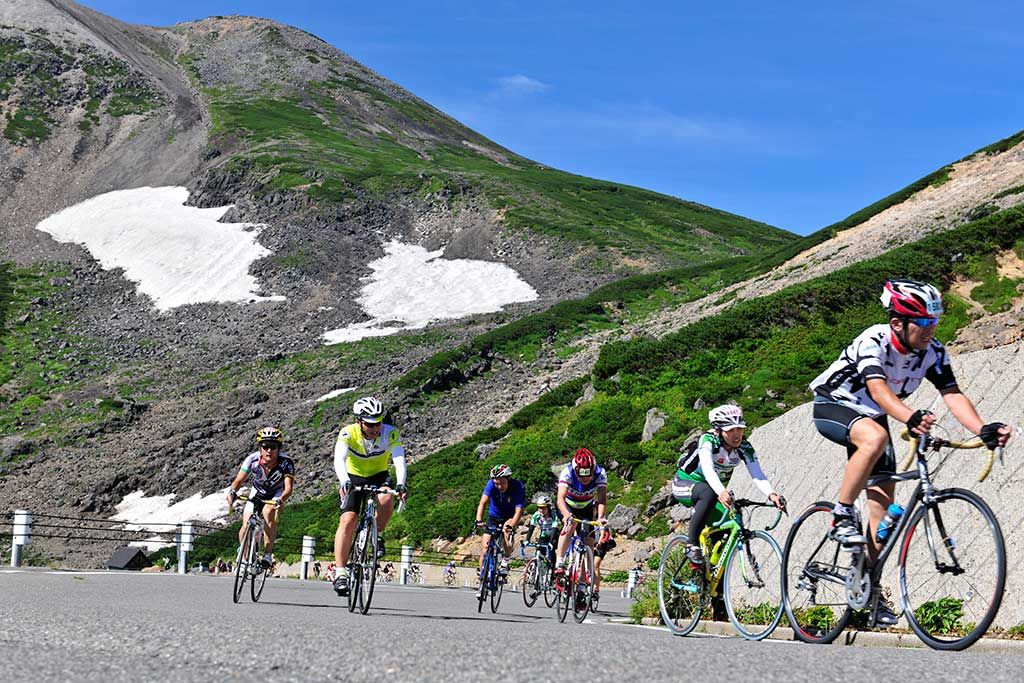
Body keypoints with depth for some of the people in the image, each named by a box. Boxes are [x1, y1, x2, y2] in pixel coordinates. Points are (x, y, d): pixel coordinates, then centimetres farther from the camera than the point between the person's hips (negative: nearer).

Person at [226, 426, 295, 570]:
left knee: (268, 513, -32)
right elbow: (239, 480, -27)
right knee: (246, 526, -12)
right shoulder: (252, 459, -27)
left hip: (277, 493, -2)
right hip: (257, 493, 2)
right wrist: (232, 492, -48)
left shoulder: (285, 462, -31)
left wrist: (281, 500, -58)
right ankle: (243, 551, 18)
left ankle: (268, 555, -26)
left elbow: (288, 487, -38)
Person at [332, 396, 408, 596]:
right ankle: (340, 572, -17)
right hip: (353, 477, -1)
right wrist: (344, 481, -58)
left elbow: (399, 459, -35)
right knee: (348, 520, -20)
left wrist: (401, 483, -54)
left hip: (378, 476, 1)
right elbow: (339, 459, -39)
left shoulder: (390, 433, -23)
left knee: (387, 499, -33)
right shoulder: (348, 433, -25)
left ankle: (378, 534, -5)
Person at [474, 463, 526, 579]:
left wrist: (510, 526, -52)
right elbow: (483, 502, -33)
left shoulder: (518, 487, -28)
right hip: (494, 517, 2)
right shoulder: (492, 484, -23)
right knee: (485, 551, -8)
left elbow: (519, 511, -36)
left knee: (507, 530, -35)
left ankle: (505, 562, -21)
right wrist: (479, 520, -49)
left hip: (509, 517, -2)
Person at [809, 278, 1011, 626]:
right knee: (875, 438, -39)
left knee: (884, 499, -2)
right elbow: (878, 389, -46)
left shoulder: (933, 353, -14)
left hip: (871, 416, 6)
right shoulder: (873, 340, -30)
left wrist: (984, 430, -41)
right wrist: (911, 418, -64)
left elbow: (953, 395, -23)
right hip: (832, 406, -6)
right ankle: (842, 516, -23)